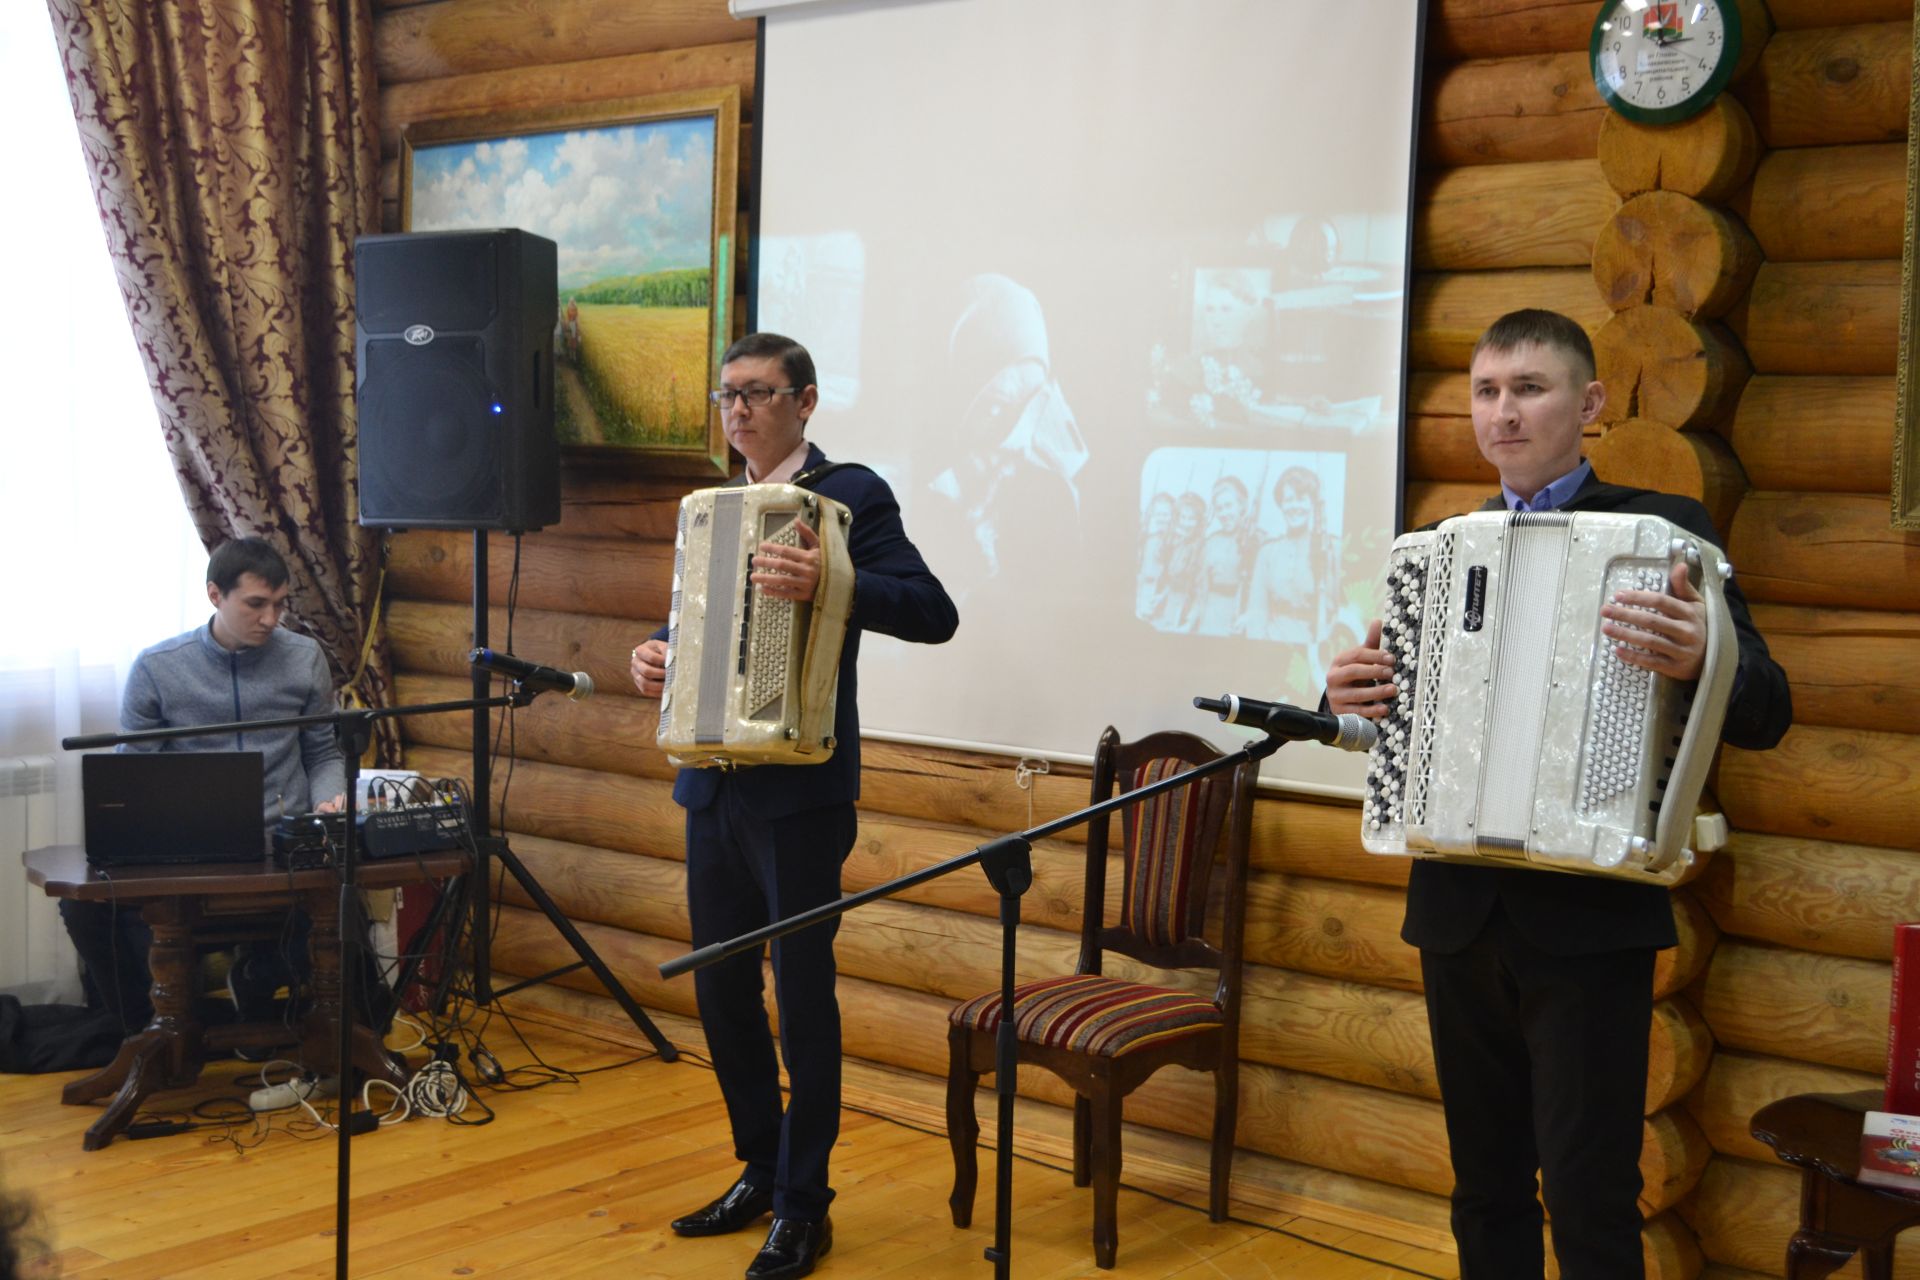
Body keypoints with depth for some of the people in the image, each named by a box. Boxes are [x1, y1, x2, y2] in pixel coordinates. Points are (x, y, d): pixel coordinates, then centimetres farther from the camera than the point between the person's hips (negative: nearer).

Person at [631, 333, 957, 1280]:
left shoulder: (850, 496, -8)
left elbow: (934, 613, -18)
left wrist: (828, 583, -33)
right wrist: (658, 658, 1)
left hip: (799, 789, -7)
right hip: (713, 782, 7)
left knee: (801, 991, 2)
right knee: (720, 987, 13)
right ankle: (759, 1171, 30)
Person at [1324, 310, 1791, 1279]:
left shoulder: (1662, 532, -3)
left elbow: (1765, 713, -10)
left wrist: (1698, 661, -31)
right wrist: (1353, 695, -5)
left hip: (1589, 916, -5)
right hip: (1459, 911, 5)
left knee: (1588, 1198, -2)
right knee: (1486, 1188, 14)